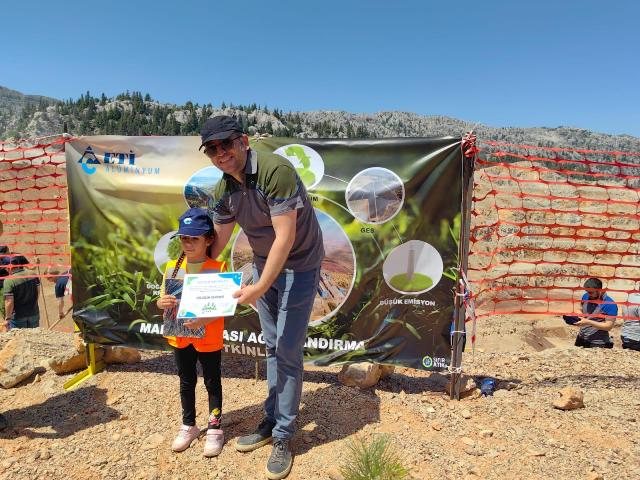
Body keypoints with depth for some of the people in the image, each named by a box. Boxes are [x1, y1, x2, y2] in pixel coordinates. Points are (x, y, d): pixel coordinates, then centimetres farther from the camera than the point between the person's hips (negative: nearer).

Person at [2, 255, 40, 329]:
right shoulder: (33, 275, -6)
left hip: (18, 316, -4)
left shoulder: (9, 280, -19)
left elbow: (9, 302, -19)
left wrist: (7, 318, -8)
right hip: (34, 313, 4)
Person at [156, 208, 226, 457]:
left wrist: (204, 320, -30)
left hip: (208, 338, -4)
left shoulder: (218, 268, -15)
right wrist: (162, 303, -19)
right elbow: (162, 301, 3)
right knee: (186, 382, 20)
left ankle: (214, 428, 30)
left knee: (212, 382, 13)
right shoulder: (172, 268, -2)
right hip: (180, 337, 4)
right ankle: (188, 426, 39)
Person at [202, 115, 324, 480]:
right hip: (264, 264, 7)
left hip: (299, 266, -6)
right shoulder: (222, 191, -4)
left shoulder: (276, 170, -27)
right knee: (272, 347, 15)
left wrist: (260, 287, -28)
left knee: (288, 351, -2)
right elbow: (218, 241, 7)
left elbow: (285, 237, -28)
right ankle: (272, 421, 31)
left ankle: (283, 437, 15)